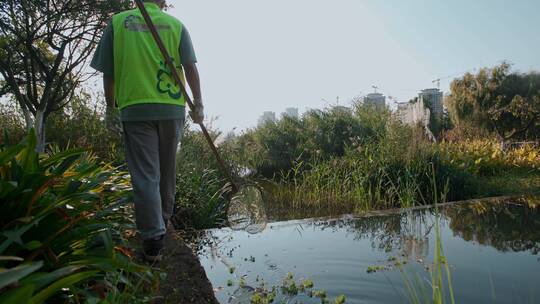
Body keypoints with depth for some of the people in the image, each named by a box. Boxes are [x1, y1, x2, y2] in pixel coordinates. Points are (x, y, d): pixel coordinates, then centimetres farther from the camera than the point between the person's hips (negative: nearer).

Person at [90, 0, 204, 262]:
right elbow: (190, 68, -1)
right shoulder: (175, 24, 8)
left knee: (144, 175, -1)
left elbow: (108, 73, 6)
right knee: (167, 170, 16)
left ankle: (153, 240, -4)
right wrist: (197, 104, 3)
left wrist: (111, 107, 18)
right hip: (172, 108, 2)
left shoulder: (117, 22, 7)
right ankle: (163, 220, 33)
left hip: (134, 109, -1)